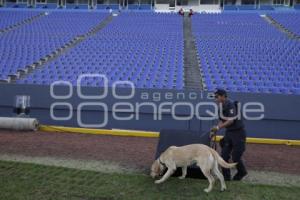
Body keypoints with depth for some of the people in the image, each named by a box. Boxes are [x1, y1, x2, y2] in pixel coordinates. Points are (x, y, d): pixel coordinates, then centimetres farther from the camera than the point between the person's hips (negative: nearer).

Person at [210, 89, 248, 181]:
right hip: (228, 132, 8)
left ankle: (242, 172, 26)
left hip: (238, 132, -8)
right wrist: (215, 130, 0)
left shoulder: (230, 104, -19)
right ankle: (226, 177, 14)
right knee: (224, 155, 4)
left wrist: (218, 127, -23)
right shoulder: (221, 106, 8)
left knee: (236, 156, -1)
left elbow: (231, 121, -25)